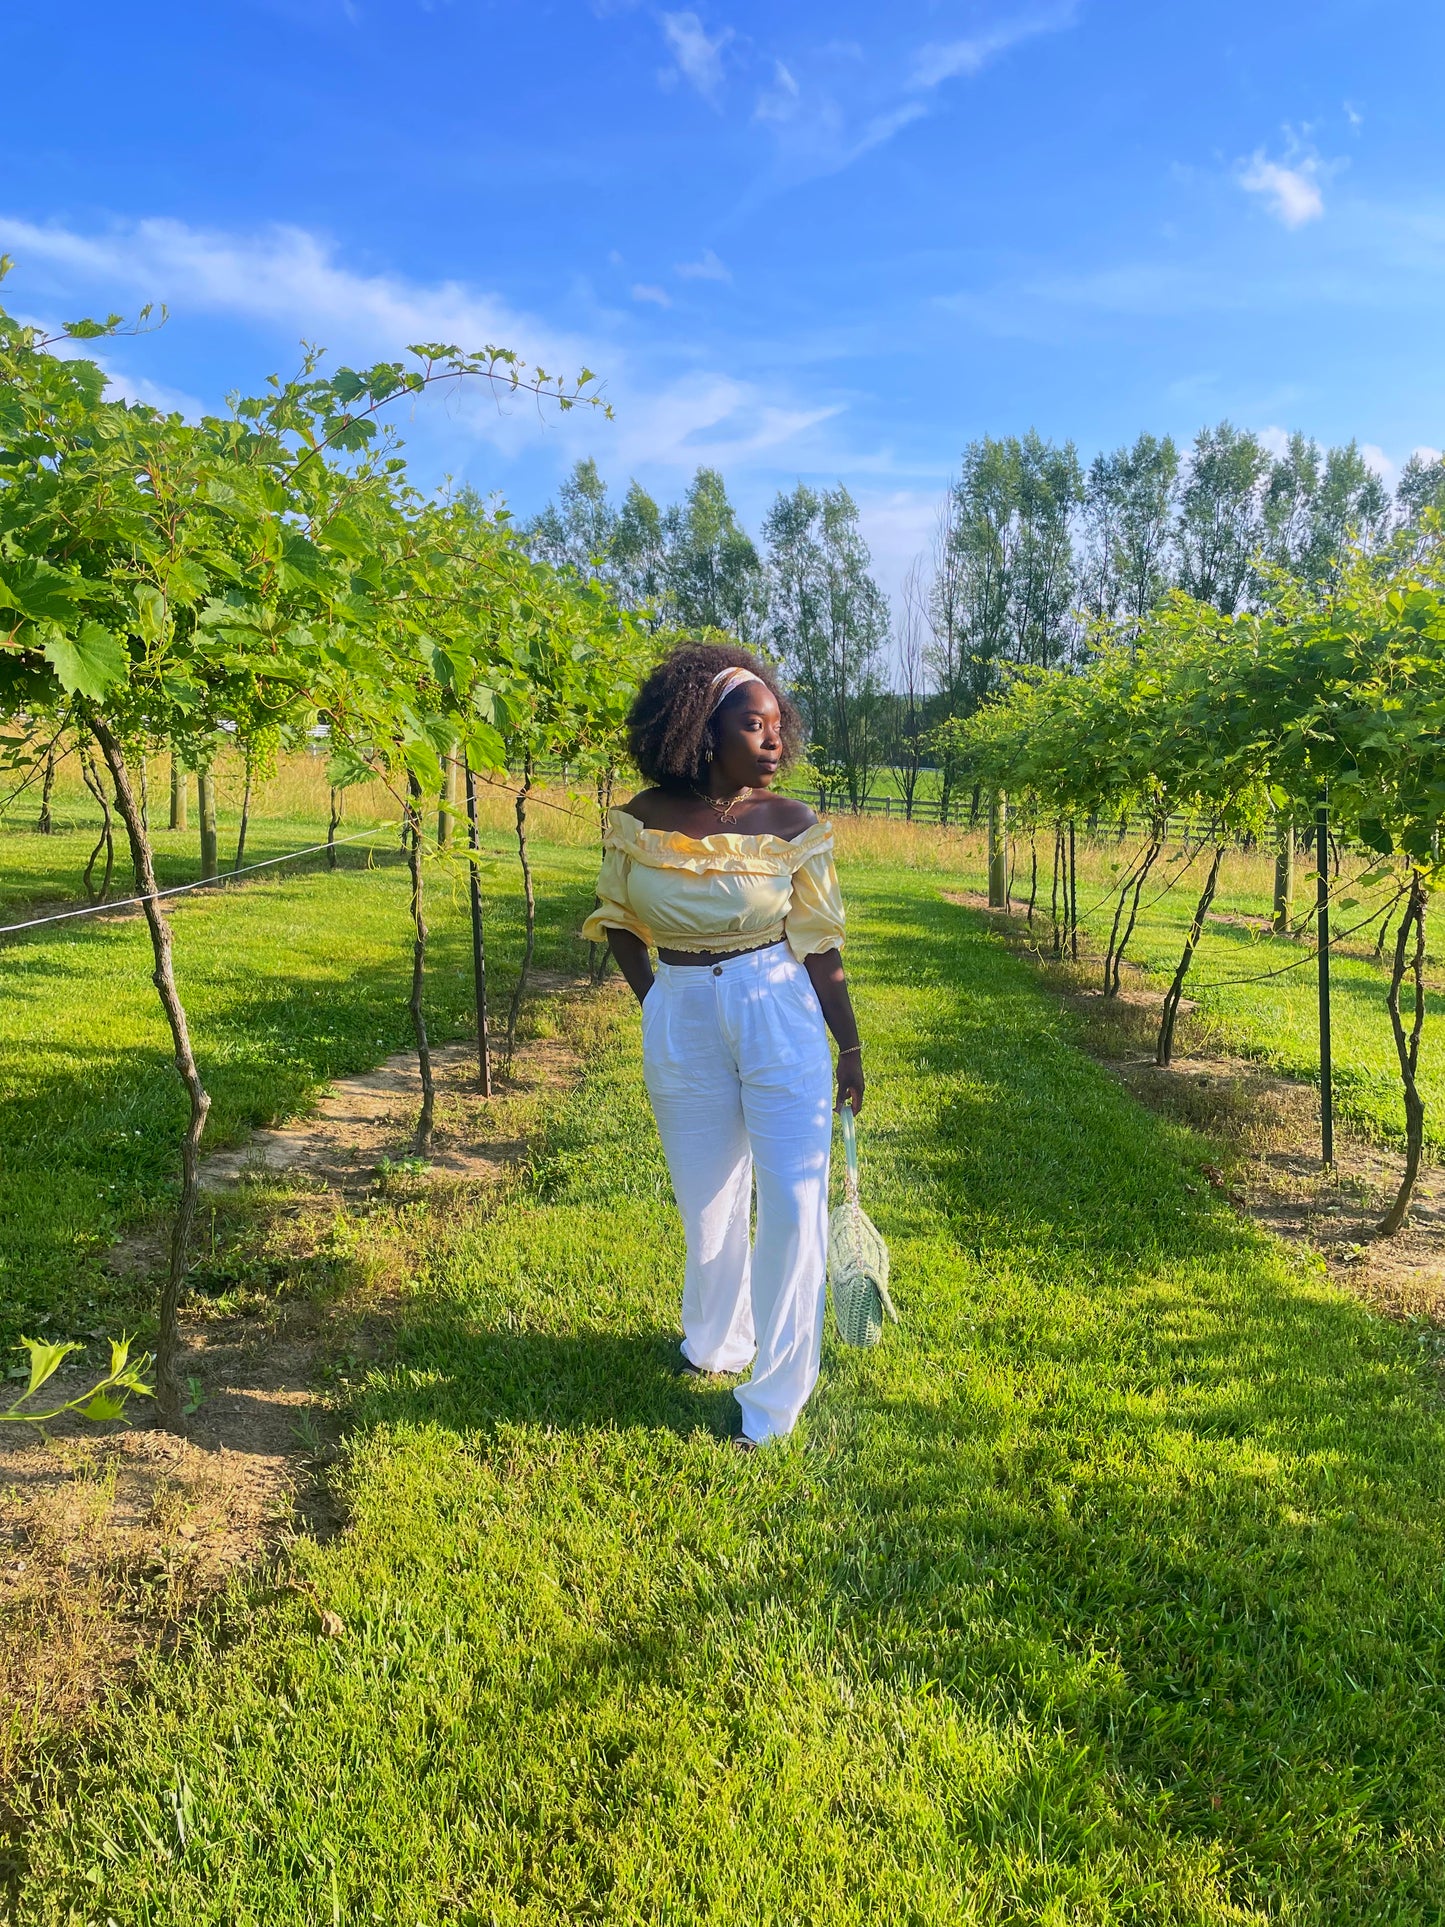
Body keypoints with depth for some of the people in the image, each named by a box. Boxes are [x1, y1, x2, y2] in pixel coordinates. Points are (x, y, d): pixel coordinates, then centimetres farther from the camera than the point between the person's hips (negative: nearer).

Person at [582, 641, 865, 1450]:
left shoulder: (792, 825, -8)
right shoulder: (641, 822, -6)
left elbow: (820, 946, -3)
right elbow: (618, 919, 10)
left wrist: (851, 1047, -1)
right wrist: (651, 997, 5)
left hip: (780, 1015, -1)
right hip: (681, 1021, 1)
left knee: (794, 1199, -3)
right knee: (709, 1198, 15)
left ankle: (777, 1392, 14)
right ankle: (715, 1340, 42)